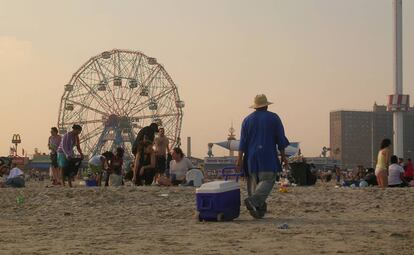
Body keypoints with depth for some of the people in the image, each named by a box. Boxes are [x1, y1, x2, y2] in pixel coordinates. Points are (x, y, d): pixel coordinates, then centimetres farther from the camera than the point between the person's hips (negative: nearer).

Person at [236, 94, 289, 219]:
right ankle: (253, 200, -29)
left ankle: (258, 210, 6)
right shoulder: (273, 118, 3)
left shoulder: (247, 120, 9)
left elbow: (243, 141, 4)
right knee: (267, 180, -5)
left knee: (253, 182, 9)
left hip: (251, 157, 3)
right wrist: (283, 156, 7)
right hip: (268, 156, -3)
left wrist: (240, 159, 2)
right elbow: (280, 138, 1)